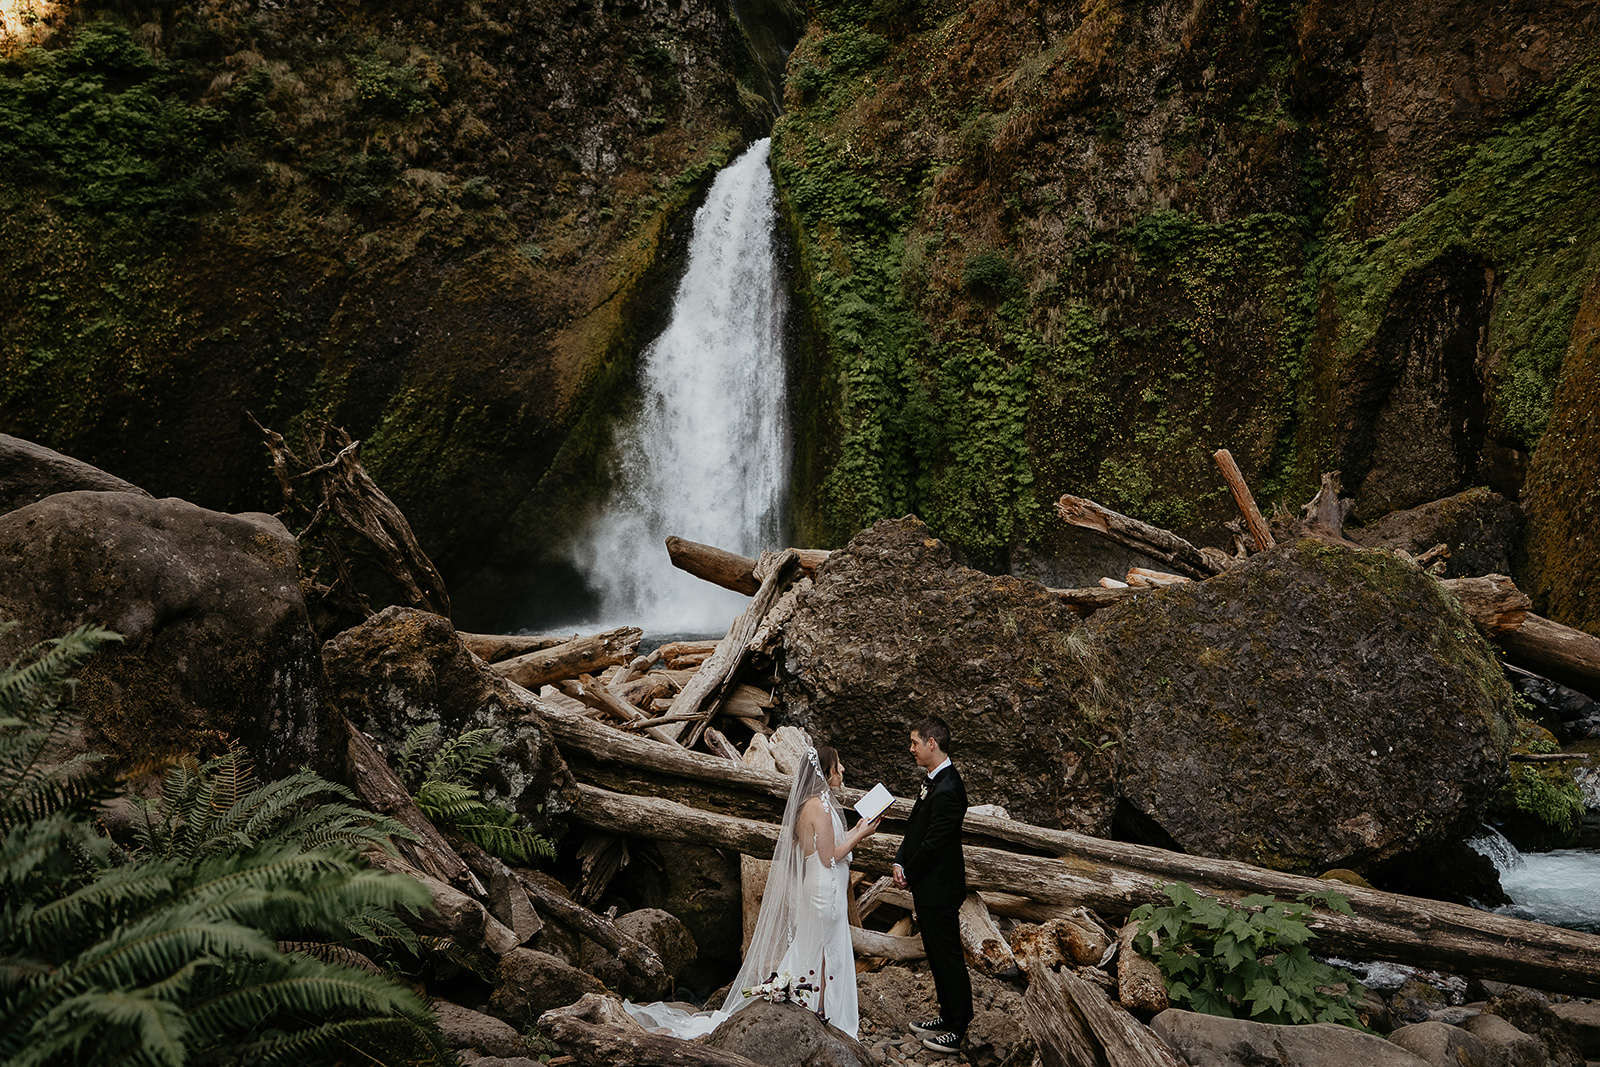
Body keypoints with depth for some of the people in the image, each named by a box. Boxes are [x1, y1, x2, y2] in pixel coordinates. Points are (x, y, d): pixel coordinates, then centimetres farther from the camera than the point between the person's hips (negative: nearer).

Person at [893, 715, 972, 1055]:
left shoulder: (947, 790, -26)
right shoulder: (933, 780, 7)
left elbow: (932, 844, -23)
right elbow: (915, 829, 12)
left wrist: (909, 875, -9)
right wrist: (900, 862, -1)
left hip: (939, 891, -10)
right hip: (928, 887, 10)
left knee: (948, 958, 3)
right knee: (937, 956, 21)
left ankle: (958, 1030, 15)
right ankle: (948, 1016, 34)